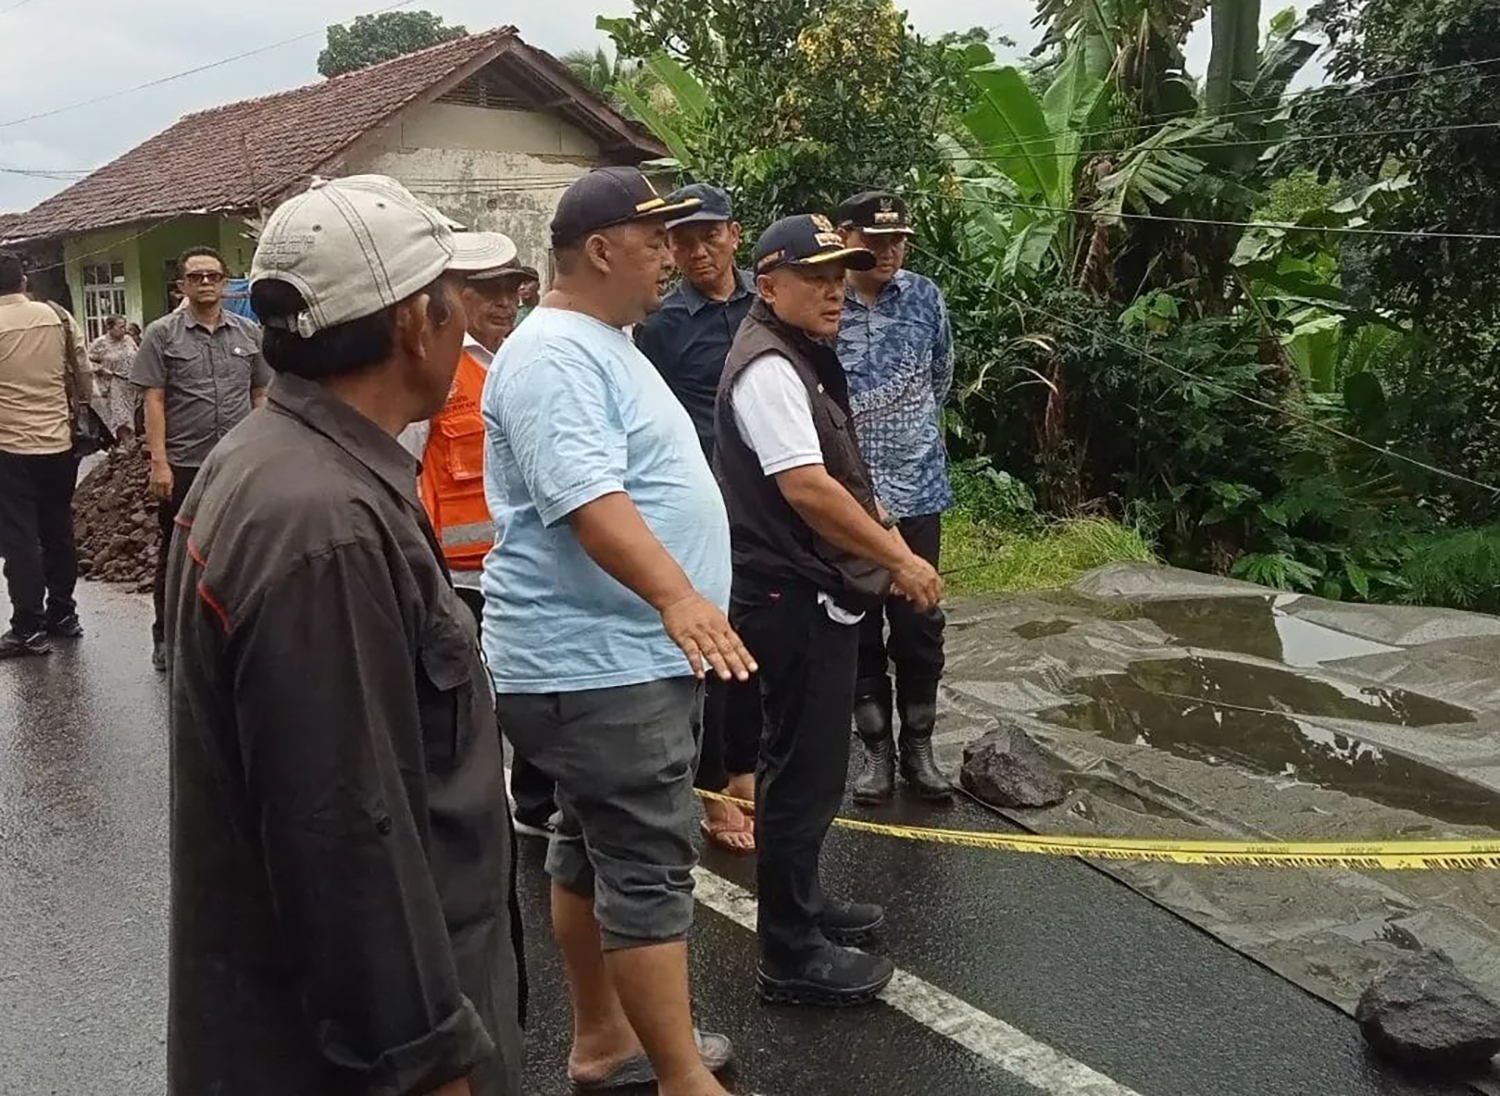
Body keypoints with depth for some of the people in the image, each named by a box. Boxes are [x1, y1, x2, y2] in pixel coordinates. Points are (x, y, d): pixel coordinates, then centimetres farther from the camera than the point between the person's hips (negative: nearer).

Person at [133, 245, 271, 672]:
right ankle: (166, 637, 19)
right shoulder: (161, 334, -1)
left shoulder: (249, 333, 8)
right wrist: (159, 463, -11)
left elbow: (261, 397, 11)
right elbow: (154, 401, -5)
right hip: (183, 466, -2)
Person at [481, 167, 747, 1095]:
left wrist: (677, 601, 31)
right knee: (648, 868, -4)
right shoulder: (555, 356, -18)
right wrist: (675, 594, -44)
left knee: (595, 849, 17)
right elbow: (587, 497, -32)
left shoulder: (607, 344, 16)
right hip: (598, 664, -11)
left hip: (625, 653, 11)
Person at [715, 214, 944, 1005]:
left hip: (815, 593, 11)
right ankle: (791, 957, 11)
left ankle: (802, 905, 38)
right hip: (794, 599, -11)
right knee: (804, 771, -1)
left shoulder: (804, 357, 15)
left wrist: (888, 538, 16)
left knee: (807, 762, 21)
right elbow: (808, 489, -27)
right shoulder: (768, 367, -18)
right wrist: (899, 560, -22)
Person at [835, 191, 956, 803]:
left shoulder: (924, 297, 3)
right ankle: (876, 747, 20)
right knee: (858, 623, 7)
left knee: (919, 621, 6)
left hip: (917, 488, 2)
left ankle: (918, 746, 20)